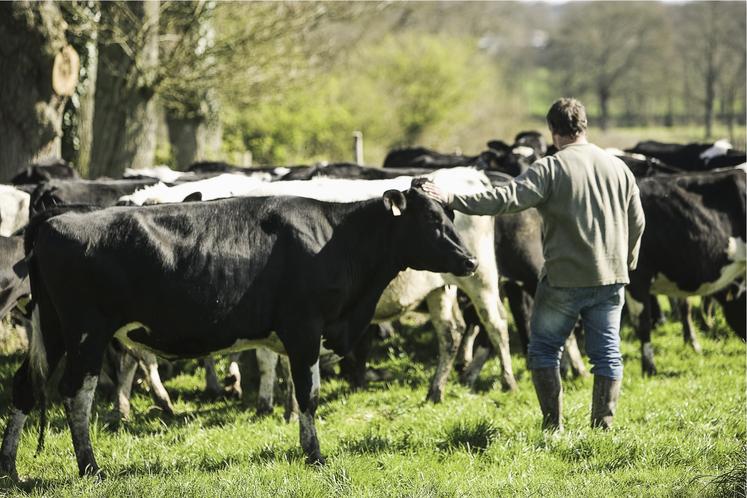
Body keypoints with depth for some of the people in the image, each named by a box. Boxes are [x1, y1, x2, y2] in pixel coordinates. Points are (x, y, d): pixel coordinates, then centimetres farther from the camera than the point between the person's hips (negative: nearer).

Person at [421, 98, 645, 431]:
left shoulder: (550, 169, -9)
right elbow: (637, 222, 13)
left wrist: (454, 201, -17)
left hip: (564, 278, -4)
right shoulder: (619, 168, 7)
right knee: (607, 352, 9)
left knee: (544, 348, 9)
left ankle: (553, 426, 5)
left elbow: (506, 198, -19)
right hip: (611, 278, 4)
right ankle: (603, 426, 6)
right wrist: (627, 262, 28)